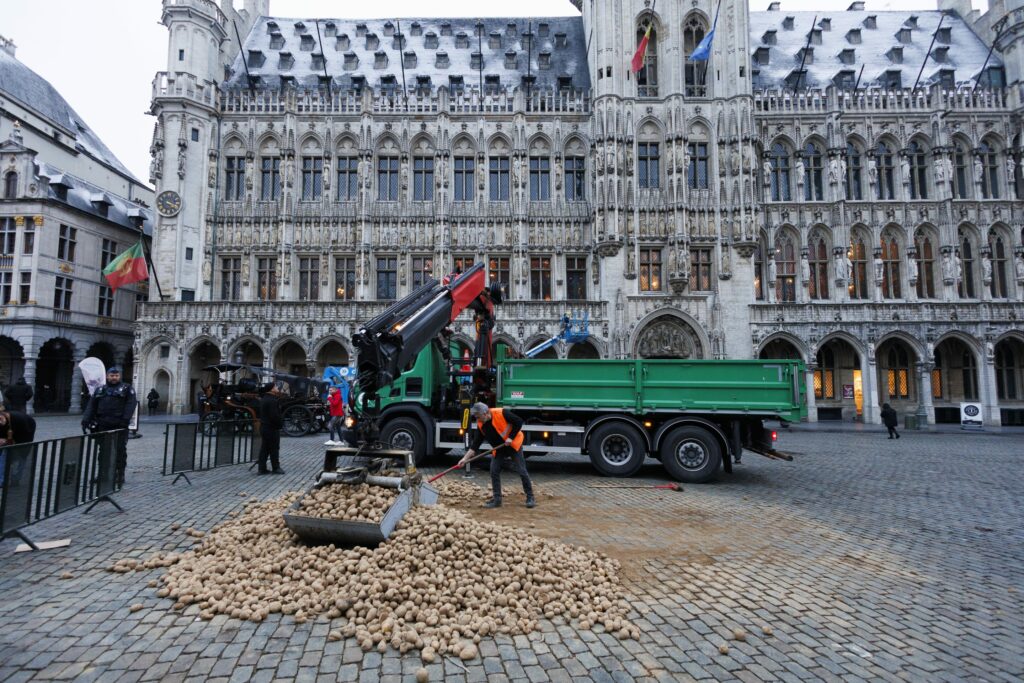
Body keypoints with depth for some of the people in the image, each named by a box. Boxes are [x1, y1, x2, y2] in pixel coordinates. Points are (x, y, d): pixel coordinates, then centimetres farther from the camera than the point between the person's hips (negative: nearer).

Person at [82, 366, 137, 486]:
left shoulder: (126, 389, 5)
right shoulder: (100, 390, 18)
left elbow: (131, 404, -7)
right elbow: (91, 406, 13)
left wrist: (125, 419, -18)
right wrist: (86, 420, 1)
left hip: (119, 426, -4)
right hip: (103, 425, 4)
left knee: (119, 451, -1)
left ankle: (119, 475, 5)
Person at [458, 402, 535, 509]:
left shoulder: (502, 413, -27)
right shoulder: (480, 425, -10)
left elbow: (519, 421, -19)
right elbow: (475, 445, -8)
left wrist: (511, 437, -22)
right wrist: (465, 458, -17)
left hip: (514, 445, -5)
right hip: (499, 449, 5)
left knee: (522, 471, -3)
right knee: (494, 472, -2)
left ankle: (530, 498, 10)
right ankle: (496, 499, 10)